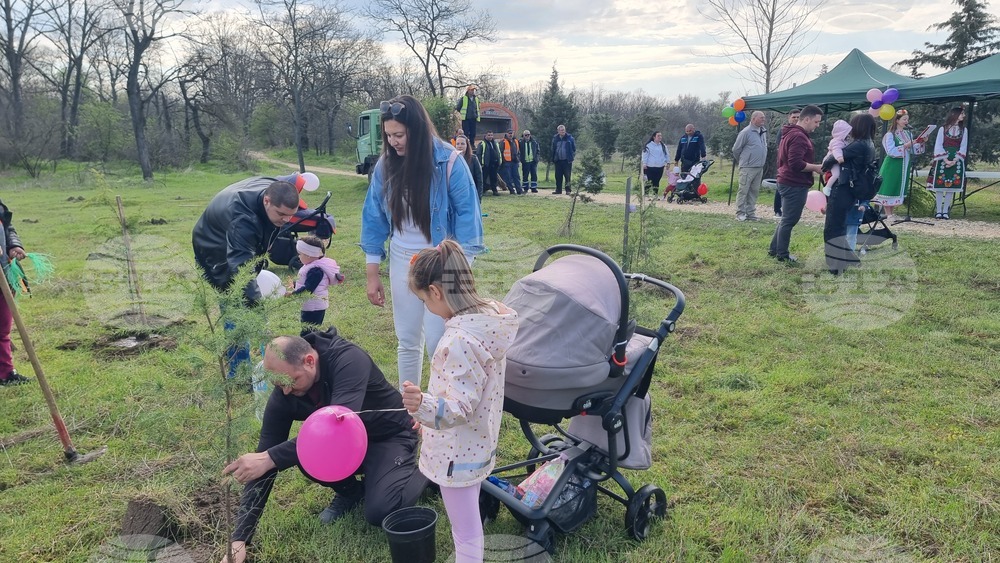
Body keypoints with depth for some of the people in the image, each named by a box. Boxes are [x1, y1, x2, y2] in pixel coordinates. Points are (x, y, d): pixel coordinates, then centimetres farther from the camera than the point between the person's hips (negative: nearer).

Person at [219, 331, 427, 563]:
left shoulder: (349, 360, -34)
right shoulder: (283, 396, -18)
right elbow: (261, 464, -17)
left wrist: (270, 458, -49)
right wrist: (240, 538, -23)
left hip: (390, 436, -5)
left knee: (380, 512, -27)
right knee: (303, 456, -25)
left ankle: (424, 471, 5)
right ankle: (350, 491, 6)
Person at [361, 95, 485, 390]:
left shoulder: (448, 162, -15)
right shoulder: (385, 165, -3)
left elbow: (466, 214, -11)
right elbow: (374, 218, 4)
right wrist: (372, 275, 3)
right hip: (402, 260, 4)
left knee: (437, 340, -6)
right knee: (407, 340, 14)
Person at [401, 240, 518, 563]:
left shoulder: (460, 339, -31)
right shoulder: (490, 315, -3)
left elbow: (459, 408, -29)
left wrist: (423, 405, -46)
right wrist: (428, 410, 19)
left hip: (458, 453, -9)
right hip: (476, 443, 9)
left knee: (466, 534, 10)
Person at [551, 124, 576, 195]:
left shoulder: (569, 138, -1)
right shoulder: (555, 138, 7)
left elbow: (574, 148, 3)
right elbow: (553, 149, 12)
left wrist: (572, 156, -3)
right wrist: (553, 159, 7)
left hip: (567, 160, -3)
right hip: (558, 160, 3)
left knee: (567, 176, -2)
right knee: (558, 176, 7)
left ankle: (568, 190, 3)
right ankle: (558, 190, 15)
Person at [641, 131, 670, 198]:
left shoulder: (663, 146, 11)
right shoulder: (649, 145, -3)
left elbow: (667, 155, 19)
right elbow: (645, 155, -4)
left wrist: (667, 162, 13)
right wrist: (644, 163, -8)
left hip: (660, 167, 4)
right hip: (650, 167, -4)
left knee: (656, 182, 8)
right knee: (649, 181, -2)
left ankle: (655, 194, 16)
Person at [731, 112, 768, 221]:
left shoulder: (763, 131, 12)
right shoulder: (746, 132, -10)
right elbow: (736, 149, -4)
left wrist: (763, 161, 19)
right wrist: (742, 161, 9)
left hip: (760, 167, 7)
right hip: (748, 167, -7)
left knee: (754, 191, 9)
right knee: (743, 191, -5)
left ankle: (750, 213, 14)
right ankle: (740, 214, -1)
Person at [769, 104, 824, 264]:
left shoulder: (790, 133, 16)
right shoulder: (798, 136, -18)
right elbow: (796, 163, -27)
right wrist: (816, 168, -16)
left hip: (788, 183, 11)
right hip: (795, 185, -11)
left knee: (786, 219, 18)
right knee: (789, 220, -2)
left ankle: (774, 249, 26)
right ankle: (782, 255, 7)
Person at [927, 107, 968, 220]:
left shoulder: (964, 130, 10)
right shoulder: (943, 129, 3)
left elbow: (963, 147, 4)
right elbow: (938, 146, -3)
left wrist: (954, 160, -11)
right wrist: (946, 159, -14)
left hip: (957, 162, 2)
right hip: (942, 160, -2)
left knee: (951, 187, 0)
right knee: (939, 186, -4)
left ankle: (945, 211, 3)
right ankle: (938, 211, 0)